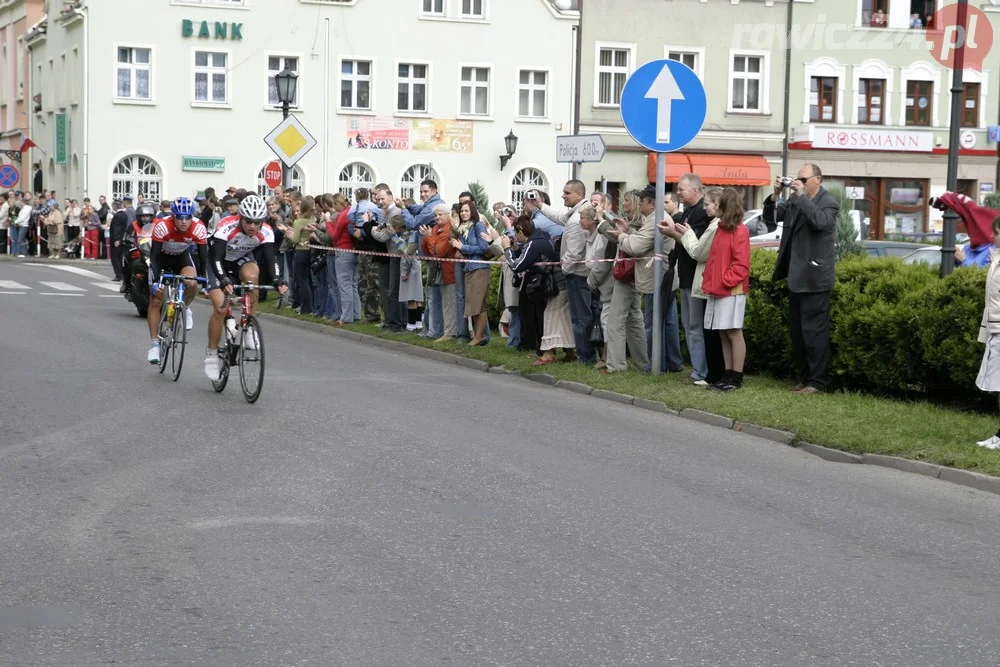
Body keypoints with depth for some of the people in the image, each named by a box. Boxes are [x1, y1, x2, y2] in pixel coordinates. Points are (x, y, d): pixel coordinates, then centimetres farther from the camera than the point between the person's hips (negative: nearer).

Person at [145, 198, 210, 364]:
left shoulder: (199, 229, -29)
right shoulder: (162, 226, -34)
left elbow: (203, 256, -19)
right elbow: (154, 254, -30)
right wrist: (156, 279, -39)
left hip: (182, 256, 1)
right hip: (161, 257, -1)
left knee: (191, 283, -30)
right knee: (155, 300, -8)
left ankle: (185, 309, 3)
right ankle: (154, 344, 2)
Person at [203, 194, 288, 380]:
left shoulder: (266, 232, -25)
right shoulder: (227, 227, -35)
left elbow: (270, 259, -29)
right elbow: (216, 258, -41)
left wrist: (277, 281, -48)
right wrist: (224, 281, -57)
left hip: (243, 260, 2)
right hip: (220, 264, -2)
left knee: (251, 275, -34)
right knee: (220, 308, -17)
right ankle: (211, 353, 1)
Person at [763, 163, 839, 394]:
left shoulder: (829, 202, -7)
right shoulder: (795, 200, 11)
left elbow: (821, 221, -27)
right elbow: (771, 216, 10)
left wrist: (802, 196, -25)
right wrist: (776, 194, -6)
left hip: (814, 278, -8)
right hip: (796, 276, 8)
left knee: (814, 330, -7)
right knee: (797, 330, 13)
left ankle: (818, 381, -2)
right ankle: (804, 377, 21)